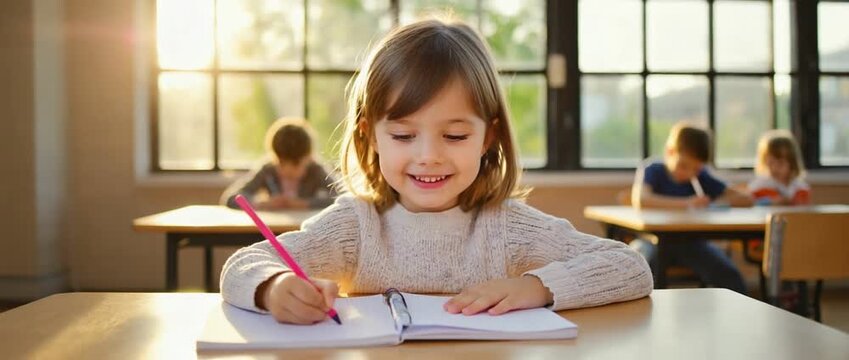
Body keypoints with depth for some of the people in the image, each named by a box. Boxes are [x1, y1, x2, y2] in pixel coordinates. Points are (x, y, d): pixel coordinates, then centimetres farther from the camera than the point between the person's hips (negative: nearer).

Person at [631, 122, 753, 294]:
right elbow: (640, 200, -33)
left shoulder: (701, 177, 2)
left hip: (690, 243, 3)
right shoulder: (652, 170, -10)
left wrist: (718, 201, -23)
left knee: (730, 276, -19)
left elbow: (746, 199, -2)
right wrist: (686, 203, -38)